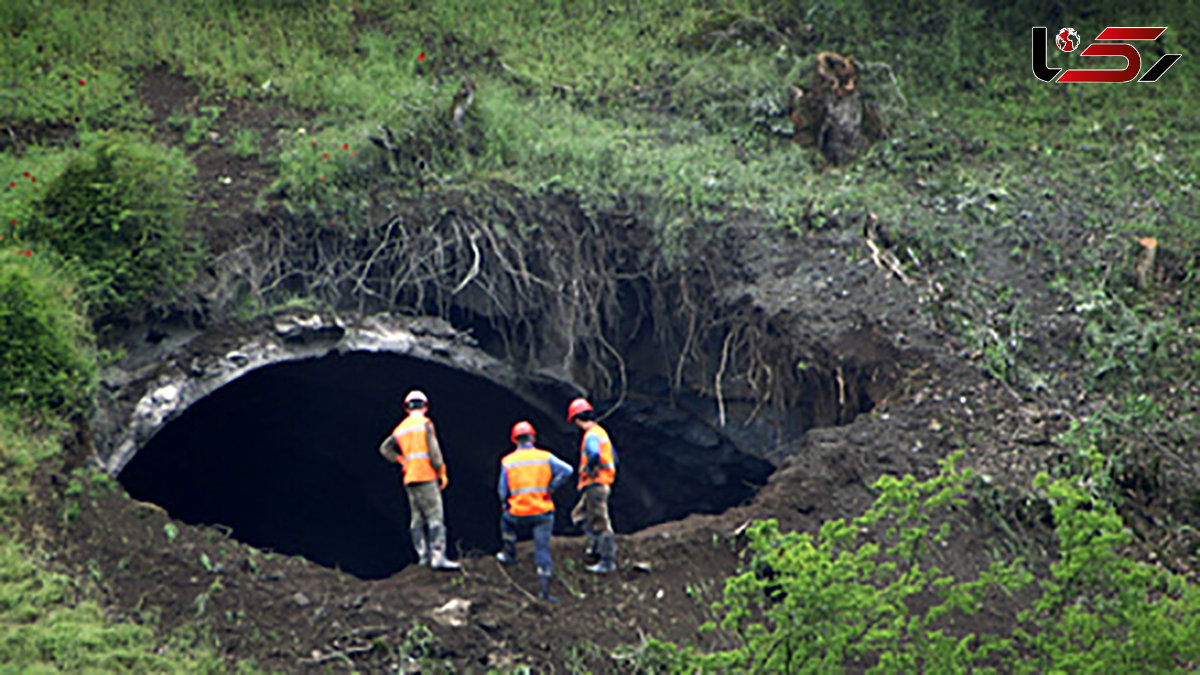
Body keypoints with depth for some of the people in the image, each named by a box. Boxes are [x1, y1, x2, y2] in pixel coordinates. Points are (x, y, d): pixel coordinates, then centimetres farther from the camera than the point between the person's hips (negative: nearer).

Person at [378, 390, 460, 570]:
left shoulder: (401, 428, 14)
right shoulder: (425, 423, -5)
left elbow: (385, 448, 16)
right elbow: (433, 449, -12)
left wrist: (401, 461, 15)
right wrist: (442, 472, -5)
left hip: (410, 479, 7)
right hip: (426, 476, -7)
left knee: (417, 518, 11)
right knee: (435, 517, -9)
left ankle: (423, 555, 9)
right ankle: (438, 557, -16)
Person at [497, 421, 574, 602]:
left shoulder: (507, 461, 1)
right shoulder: (545, 457, 1)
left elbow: (502, 491, 4)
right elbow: (567, 470, -9)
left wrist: (505, 505, 23)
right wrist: (551, 487, -1)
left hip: (518, 514, 0)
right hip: (543, 513, 0)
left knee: (506, 519, 34)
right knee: (542, 548, 2)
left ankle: (509, 554, 38)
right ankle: (544, 588, -5)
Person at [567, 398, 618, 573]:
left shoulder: (591, 435, -16)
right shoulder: (601, 432, 15)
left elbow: (594, 455, -36)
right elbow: (614, 458, 22)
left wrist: (588, 470, -20)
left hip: (595, 485, -10)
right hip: (603, 484, 10)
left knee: (600, 523, -7)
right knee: (579, 515, 23)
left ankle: (608, 562, -5)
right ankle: (596, 546, 27)